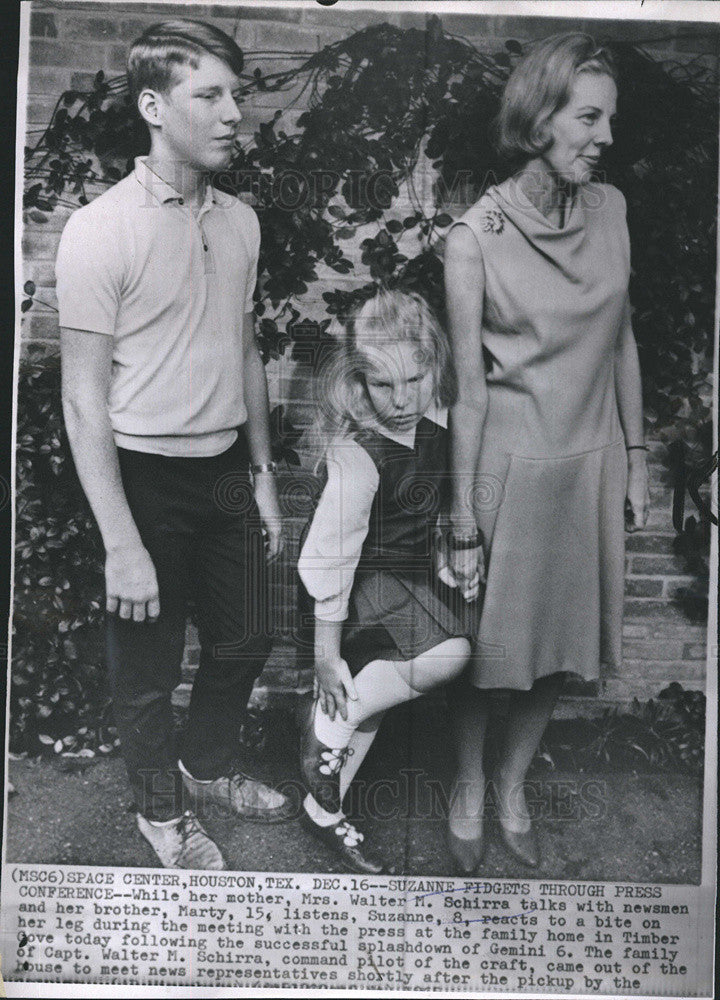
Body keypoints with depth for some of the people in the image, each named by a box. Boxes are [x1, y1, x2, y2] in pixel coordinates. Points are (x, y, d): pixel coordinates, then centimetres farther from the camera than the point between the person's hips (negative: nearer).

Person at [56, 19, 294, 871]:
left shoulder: (240, 221, 4)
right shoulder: (100, 230, -15)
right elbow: (84, 399, -15)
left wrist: (264, 476, 13)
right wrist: (121, 543, -18)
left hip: (225, 470, 6)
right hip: (146, 476, -6)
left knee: (244, 638, 20)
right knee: (148, 666, 12)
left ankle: (210, 766, 48)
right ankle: (161, 809, 39)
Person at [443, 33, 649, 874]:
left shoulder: (611, 208, 2)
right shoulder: (476, 237, -13)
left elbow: (622, 341, 9)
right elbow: (469, 389, -13)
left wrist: (635, 457, 9)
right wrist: (463, 521, -11)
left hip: (592, 462, 5)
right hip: (512, 466, -4)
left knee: (560, 645, 15)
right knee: (487, 647, 10)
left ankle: (513, 789, 39)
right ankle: (468, 789, 37)